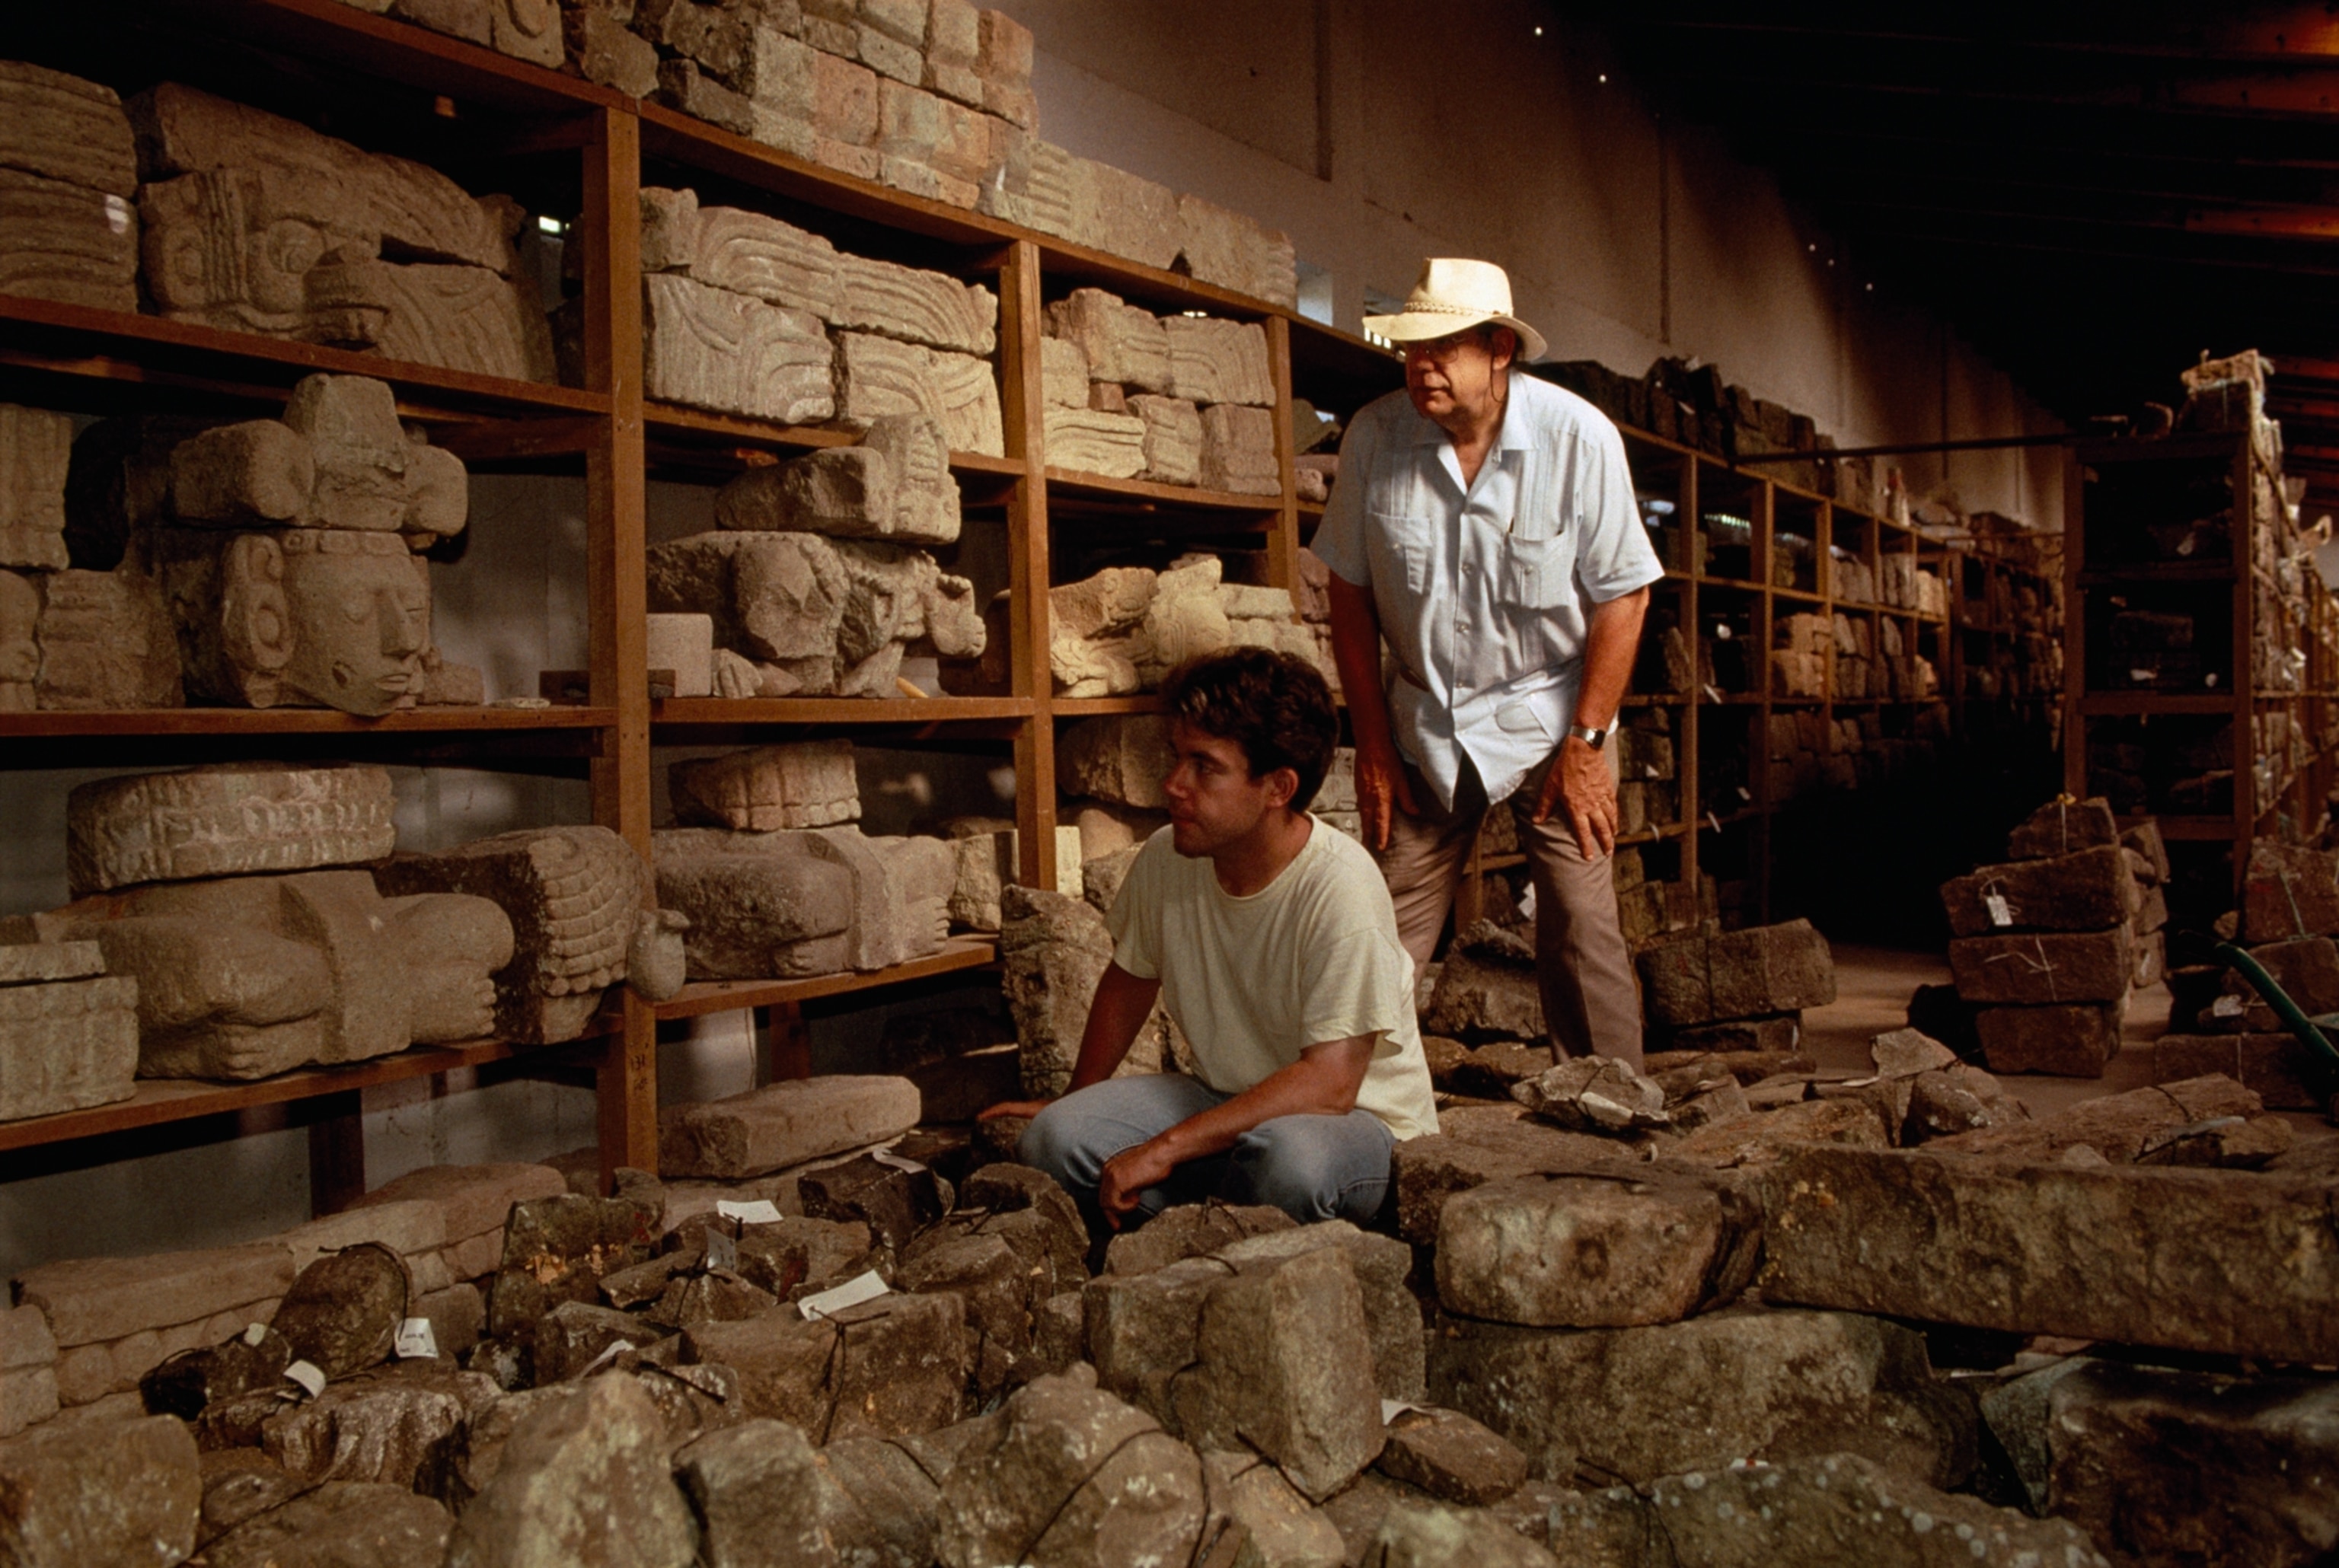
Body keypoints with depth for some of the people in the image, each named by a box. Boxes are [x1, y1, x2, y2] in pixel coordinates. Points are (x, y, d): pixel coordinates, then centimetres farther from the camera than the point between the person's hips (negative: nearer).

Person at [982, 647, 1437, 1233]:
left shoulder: (1339, 885, -26)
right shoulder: (1165, 860, -9)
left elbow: (1327, 1085, -29)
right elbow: (1130, 979, 12)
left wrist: (1164, 1150, -30)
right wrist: (1076, 1101, 23)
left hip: (1361, 1118, -5)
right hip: (1228, 1100, 5)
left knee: (1289, 1158, -39)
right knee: (1055, 1139, -18)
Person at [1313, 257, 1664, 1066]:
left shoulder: (1580, 437, -14)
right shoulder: (1374, 436, -9)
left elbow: (1622, 597, -8)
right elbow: (1350, 594, -1)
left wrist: (1586, 743, -12)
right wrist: (1373, 746, -2)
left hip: (1550, 712, -1)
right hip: (1424, 720, 2)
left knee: (1581, 930, -6)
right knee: (1386, 936, -1)